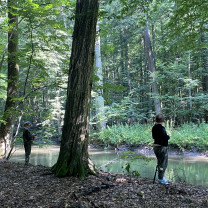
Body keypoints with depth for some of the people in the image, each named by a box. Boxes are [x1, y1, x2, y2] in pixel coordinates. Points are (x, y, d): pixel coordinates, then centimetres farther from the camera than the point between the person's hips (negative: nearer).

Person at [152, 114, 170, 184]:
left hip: (155, 146, 9)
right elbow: (166, 137, -22)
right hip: (162, 147, -9)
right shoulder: (161, 128, -20)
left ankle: (161, 177, 30)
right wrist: (168, 136, -2)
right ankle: (161, 179, 7)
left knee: (159, 162, 20)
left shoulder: (154, 128, 5)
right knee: (163, 163, 2)